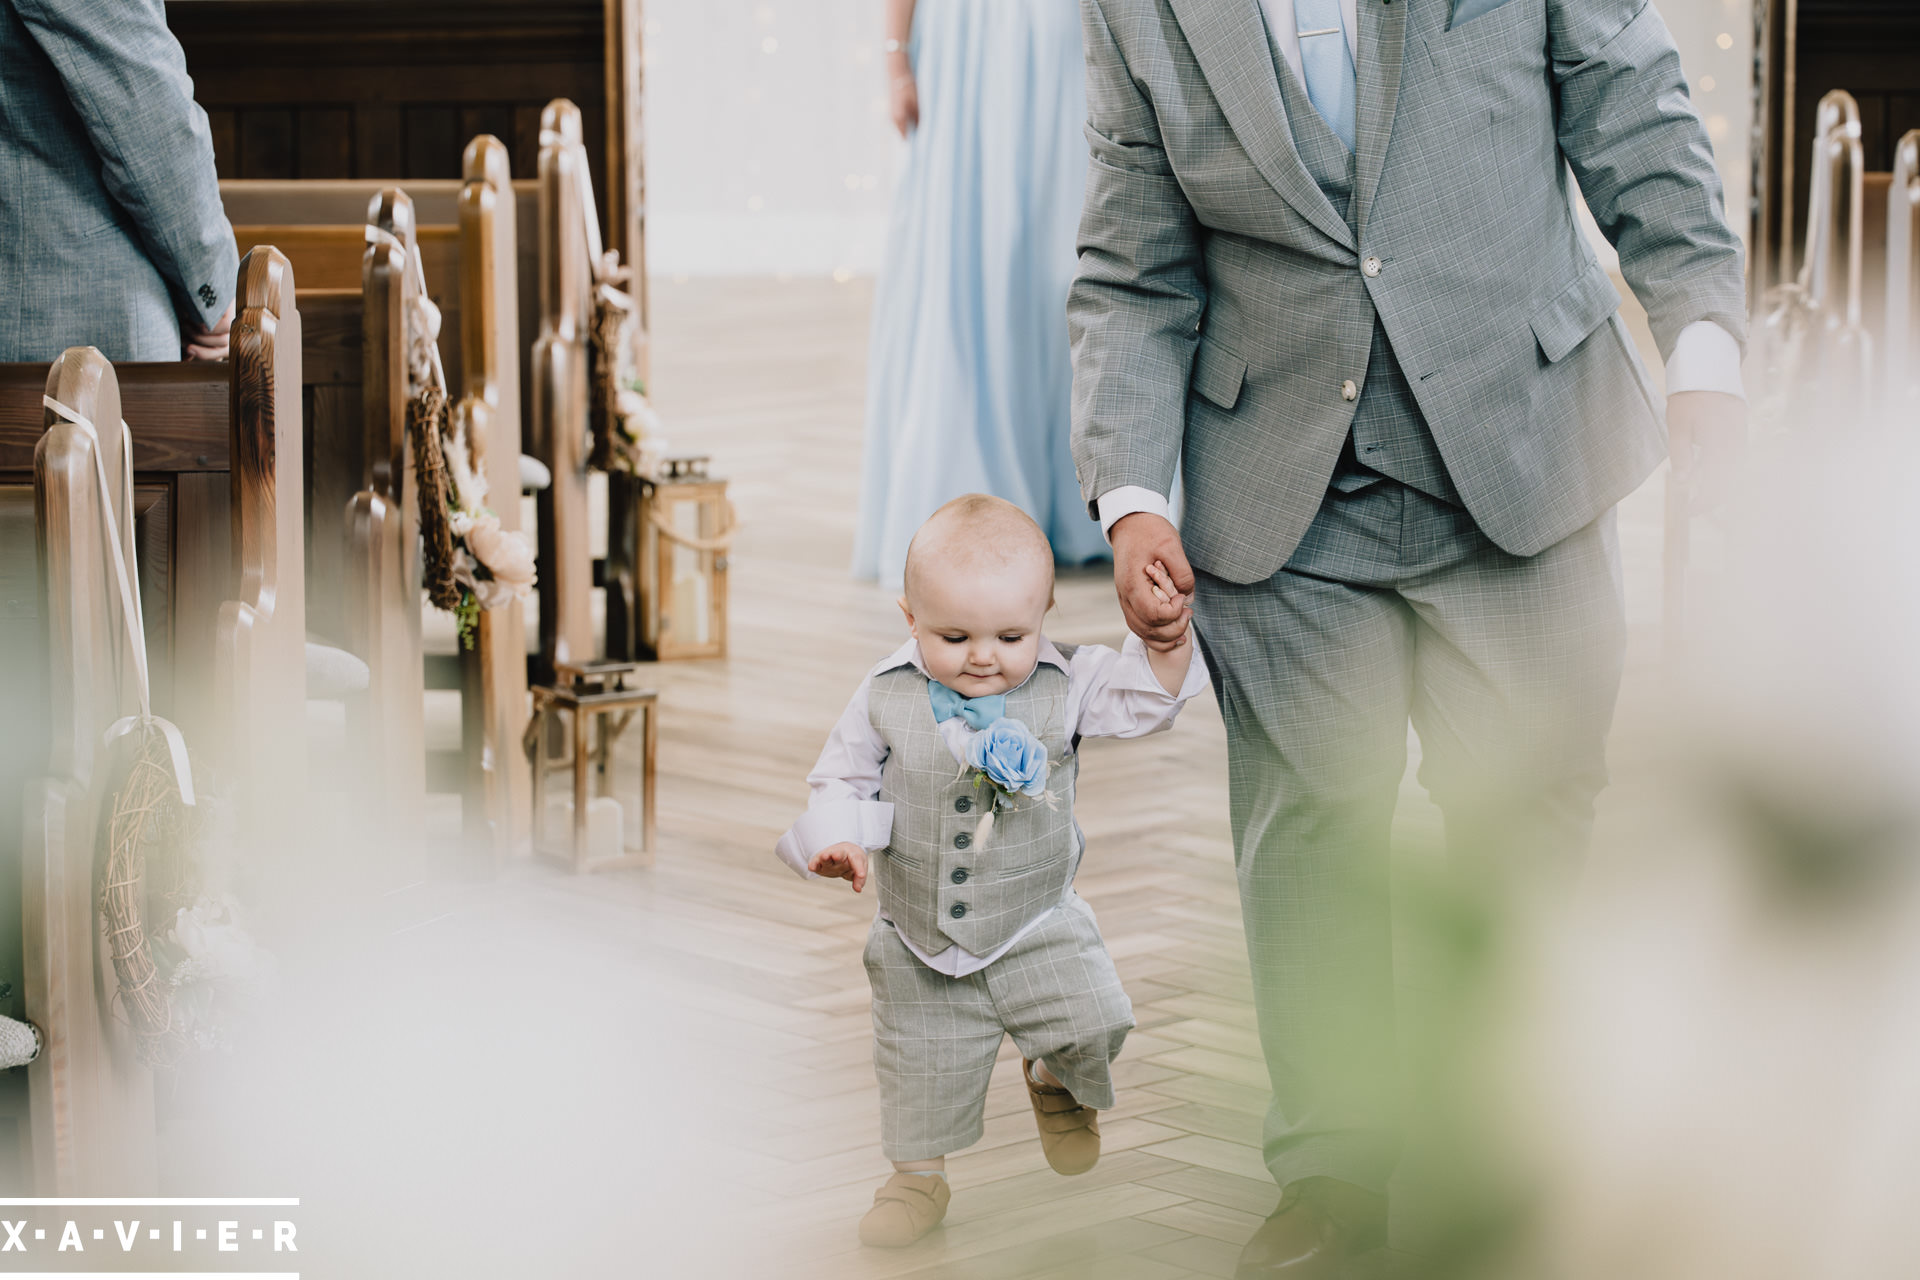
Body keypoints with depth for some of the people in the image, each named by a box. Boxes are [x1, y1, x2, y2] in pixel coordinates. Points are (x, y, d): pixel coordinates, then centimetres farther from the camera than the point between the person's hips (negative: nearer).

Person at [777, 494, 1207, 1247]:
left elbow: (1148, 699, -11)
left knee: (1093, 1020, -14)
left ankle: (1055, 1081, 22)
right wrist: (839, 839, -17)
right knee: (921, 1066, 10)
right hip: (919, 942, 1)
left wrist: (1166, 639, -29)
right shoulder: (886, 698, -11)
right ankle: (918, 1175, 35)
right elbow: (843, 776, 0)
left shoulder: (1064, 686, -11)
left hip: (1037, 924, -1)